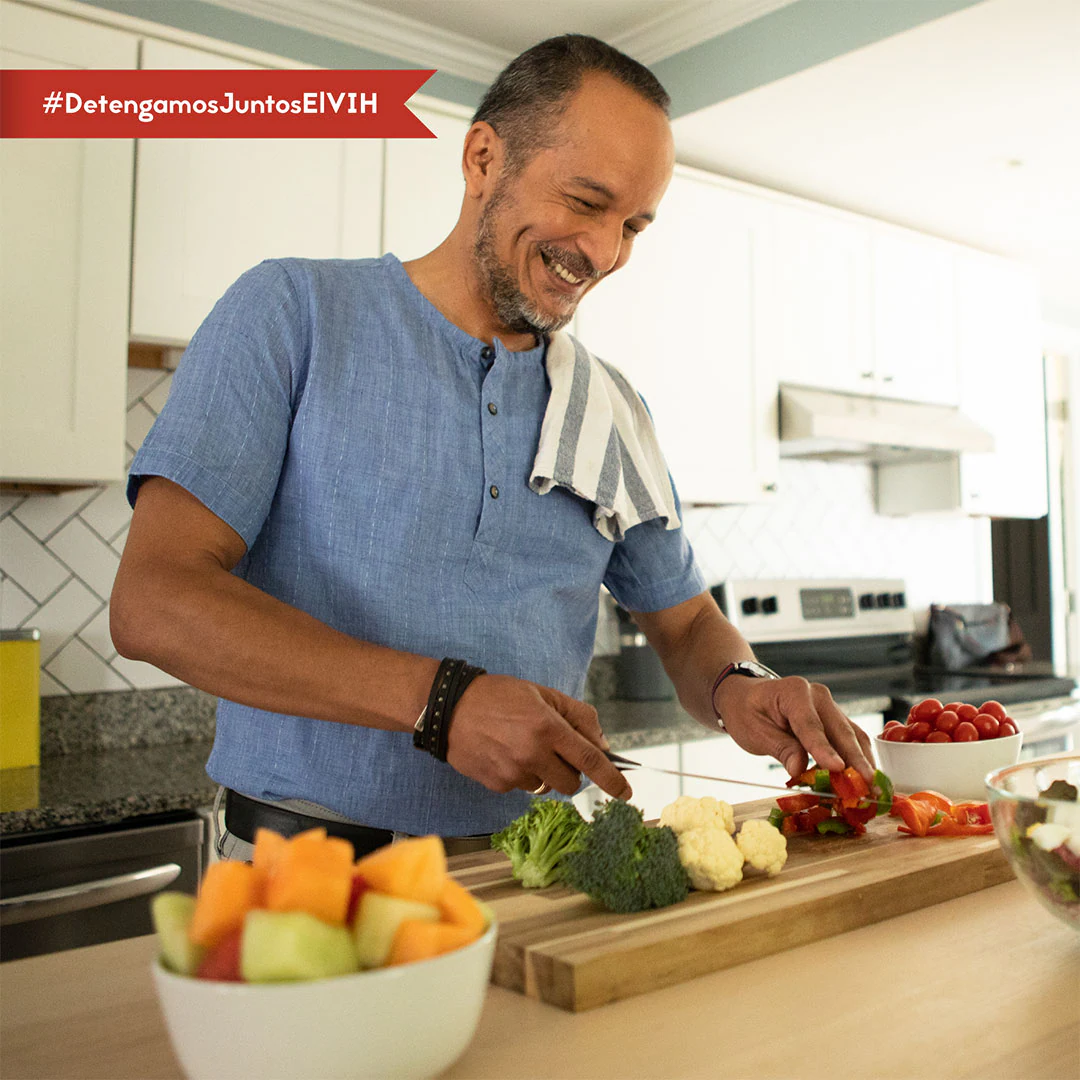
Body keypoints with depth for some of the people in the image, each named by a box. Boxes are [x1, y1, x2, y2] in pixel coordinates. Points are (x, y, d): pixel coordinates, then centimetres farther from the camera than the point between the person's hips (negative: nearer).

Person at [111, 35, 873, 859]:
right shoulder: (295, 312, -3)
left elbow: (684, 622, 20)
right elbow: (153, 603, -12)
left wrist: (736, 692, -5)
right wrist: (439, 699, -21)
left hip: (529, 873, 3)